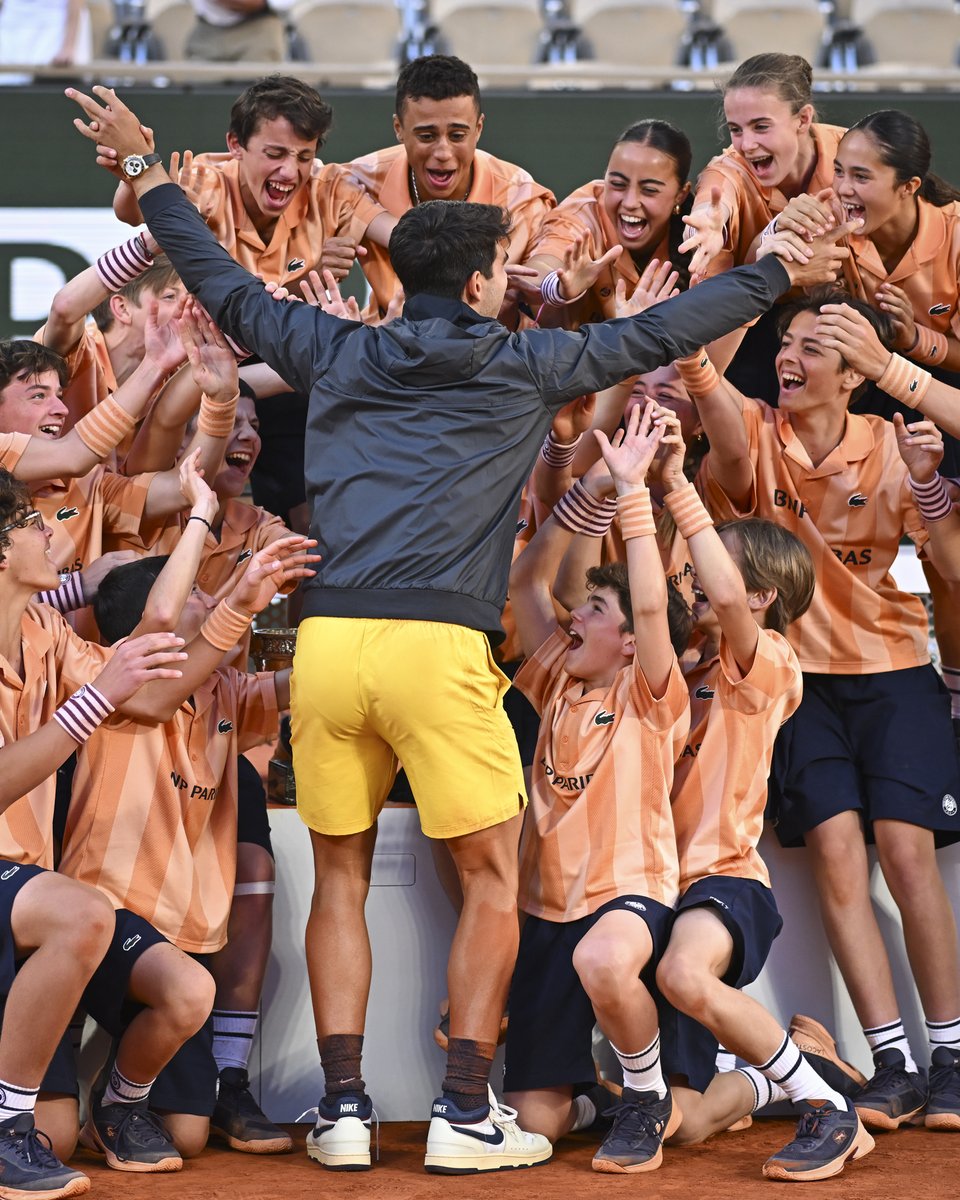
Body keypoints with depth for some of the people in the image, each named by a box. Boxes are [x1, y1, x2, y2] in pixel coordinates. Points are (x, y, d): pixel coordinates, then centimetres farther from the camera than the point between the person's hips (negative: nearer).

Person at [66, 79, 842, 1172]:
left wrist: (146, 171, 42)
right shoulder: (525, 366, 8)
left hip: (326, 640, 4)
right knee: (492, 879, 7)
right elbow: (658, 334, 17)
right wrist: (779, 272, 30)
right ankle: (465, 1112, 2)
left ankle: (343, 1107, 8)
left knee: (340, 878, 13)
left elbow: (226, 288, 28)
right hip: (440, 645, -4)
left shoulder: (336, 354, 15)